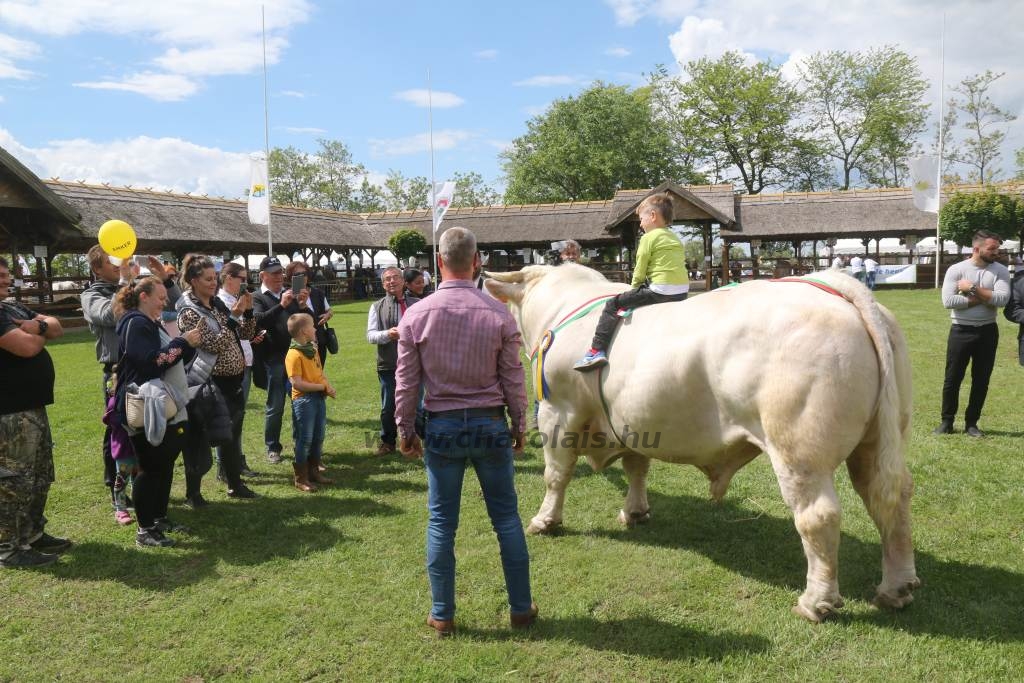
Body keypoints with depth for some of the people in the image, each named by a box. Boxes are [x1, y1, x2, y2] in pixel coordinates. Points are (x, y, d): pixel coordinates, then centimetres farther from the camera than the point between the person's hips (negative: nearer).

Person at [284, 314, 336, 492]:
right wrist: (323, 387, -17)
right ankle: (301, 479, 11)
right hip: (303, 400, -8)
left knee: (318, 437, 15)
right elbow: (297, 383, -22)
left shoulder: (313, 349, 10)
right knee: (304, 439, 0)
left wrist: (328, 386, -3)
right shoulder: (294, 355, -17)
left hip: (319, 397, 8)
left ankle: (313, 472, 29)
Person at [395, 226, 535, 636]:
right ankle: (521, 608, 22)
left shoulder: (415, 315, -6)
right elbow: (513, 379, -2)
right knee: (506, 517, 12)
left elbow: (407, 382, -1)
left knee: (441, 522, 11)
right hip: (490, 424, 0)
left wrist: (406, 430, 11)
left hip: (442, 427, 0)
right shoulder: (499, 314, -8)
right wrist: (519, 426, 10)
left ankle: (442, 615, 20)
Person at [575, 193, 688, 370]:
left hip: (660, 291, -8)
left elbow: (639, 272, -4)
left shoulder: (649, 237, -3)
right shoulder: (676, 238, 20)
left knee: (613, 304, -1)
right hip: (682, 291, 8)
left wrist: (634, 288, 15)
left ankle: (597, 350, -9)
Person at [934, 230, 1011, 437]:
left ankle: (971, 423, 20)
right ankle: (947, 421, 17)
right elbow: (948, 301, -18)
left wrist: (973, 289, -16)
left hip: (987, 331, 2)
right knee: (953, 378, 4)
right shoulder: (956, 270, -6)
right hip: (961, 331, -2)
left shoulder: (1000, 271, -1)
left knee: (981, 380, 8)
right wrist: (983, 298, -14)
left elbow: (1002, 299, -16)